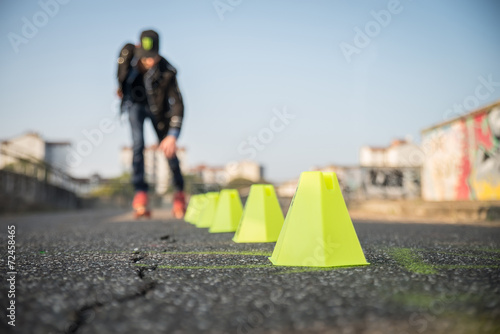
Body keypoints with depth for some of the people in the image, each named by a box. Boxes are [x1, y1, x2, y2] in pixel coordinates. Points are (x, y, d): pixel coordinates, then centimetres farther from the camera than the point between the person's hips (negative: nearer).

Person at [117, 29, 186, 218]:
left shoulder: (166, 72, -33)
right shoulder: (128, 53, -24)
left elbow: (177, 104, -34)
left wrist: (173, 135, -44)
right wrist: (120, 86, 19)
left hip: (157, 109, -1)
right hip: (134, 103, 2)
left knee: (168, 149, 2)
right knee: (138, 145, -17)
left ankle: (179, 191, 22)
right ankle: (140, 192, -9)